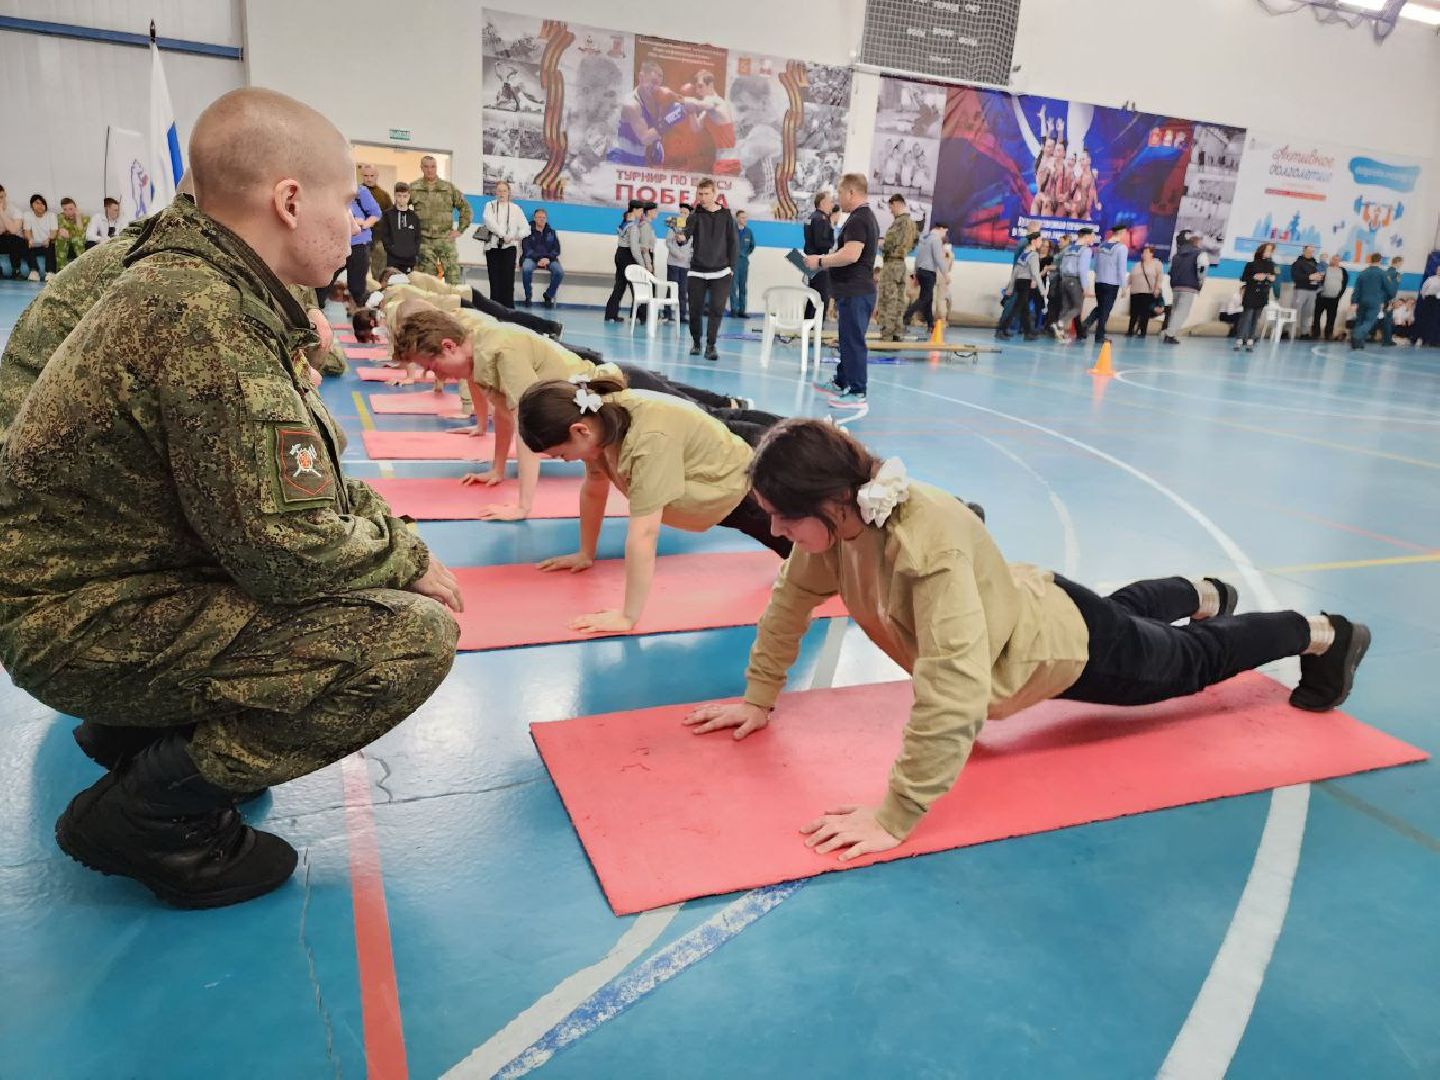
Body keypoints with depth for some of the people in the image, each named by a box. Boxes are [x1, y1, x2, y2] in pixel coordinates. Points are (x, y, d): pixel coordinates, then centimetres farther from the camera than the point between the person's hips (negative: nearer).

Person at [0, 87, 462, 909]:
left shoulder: (192, 280, 5)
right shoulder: (206, 320, -27)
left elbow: (302, 482, 12)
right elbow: (291, 551, -28)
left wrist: (389, 530, 0)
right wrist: (406, 559, -11)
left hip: (108, 579, 10)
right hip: (95, 625, -10)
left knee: (377, 545, 17)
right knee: (414, 636, -21)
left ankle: (153, 734, 19)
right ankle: (146, 812, -4)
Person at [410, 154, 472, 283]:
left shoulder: (449, 188, 8)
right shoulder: (413, 188, 6)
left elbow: (465, 207, 13)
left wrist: (460, 229, 6)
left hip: (446, 239, 0)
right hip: (424, 240, 0)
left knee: (453, 273, -6)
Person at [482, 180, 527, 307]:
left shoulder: (516, 209, 12)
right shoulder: (490, 205, 10)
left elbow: (525, 228, 6)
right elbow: (488, 221, -9)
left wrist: (514, 237, -11)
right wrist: (503, 235, -20)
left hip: (509, 247, 0)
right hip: (493, 246, 1)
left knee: (508, 279, -9)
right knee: (494, 279, 0)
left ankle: (508, 309, -9)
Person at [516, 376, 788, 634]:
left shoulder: (650, 438, -44)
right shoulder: (598, 417, -19)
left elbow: (643, 534, -43)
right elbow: (594, 491, -3)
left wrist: (628, 617, -39)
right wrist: (586, 554, 5)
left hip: (750, 487, -7)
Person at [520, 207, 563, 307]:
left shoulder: (551, 232, 15)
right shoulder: (528, 231, 5)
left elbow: (556, 249, 9)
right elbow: (526, 249, -3)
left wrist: (548, 258, -11)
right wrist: (539, 258, -17)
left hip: (549, 259, 2)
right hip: (531, 258, -2)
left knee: (560, 272, -27)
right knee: (526, 269, -36)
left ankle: (548, 296, -7)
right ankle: (528, 296, -16)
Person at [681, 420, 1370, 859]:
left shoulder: (928, 543, -47)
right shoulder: (837, 517, -24)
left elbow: (953, 693, -52)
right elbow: (792, 598, -8)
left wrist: (894, 819, -48)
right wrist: (760, 697, -6)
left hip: (1068, 647, -6)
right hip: (1020, 606, 7)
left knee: (1192, 661, 22)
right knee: (1126, 607, 37)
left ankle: (1323, 635, 50)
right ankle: (1205, 594, 69)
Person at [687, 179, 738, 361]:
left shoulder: (726, 216, 3)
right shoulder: (695, 215, 2)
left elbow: (734, 243, 7)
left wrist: (731, 267, 2)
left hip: (720, 273, -1)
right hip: (697, 272, 1)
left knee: (716, 309, -11)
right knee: (695, 310, 4)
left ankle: (711, 345, -4)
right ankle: (696, 342, 23)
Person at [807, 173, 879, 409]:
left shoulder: (858, 220, -16)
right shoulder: (867, 217, 17)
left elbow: (850, 255, -28)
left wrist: (820, 261, -15)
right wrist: (825, 261, 21)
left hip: (855, 293, -11)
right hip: (854, 291, 11)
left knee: (853, 342, -7)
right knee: (848, 340, 19)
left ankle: (858, 394, -4)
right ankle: (841, 383, 31)